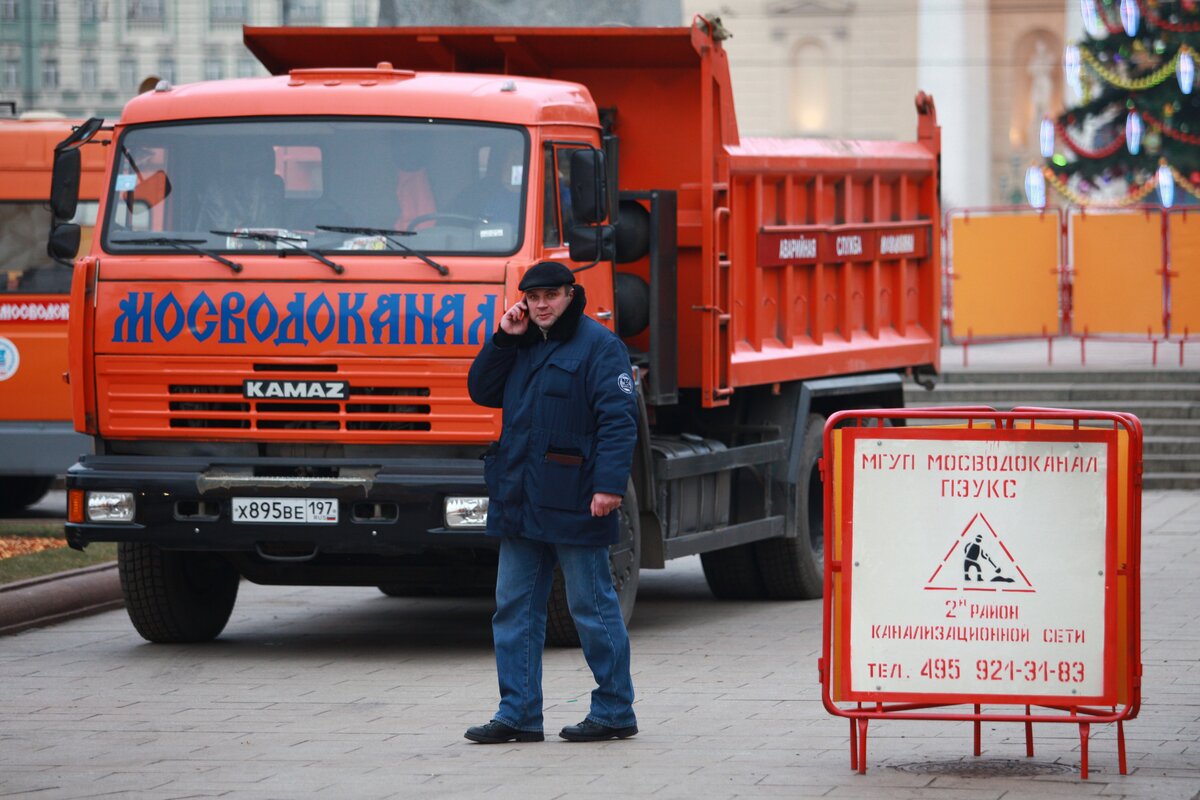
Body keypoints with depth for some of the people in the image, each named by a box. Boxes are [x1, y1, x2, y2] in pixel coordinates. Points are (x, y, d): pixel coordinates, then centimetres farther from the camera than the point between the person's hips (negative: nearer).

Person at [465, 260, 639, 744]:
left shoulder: (598, 346, -8)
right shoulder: (523, 344, 17)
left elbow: (618, 418, -15)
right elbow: (482, 392, 16)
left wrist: (609, 485, -24)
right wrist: (503, 340, 4)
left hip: (572, 504, -8)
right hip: (520, 503, 8)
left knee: (592, 608, -1)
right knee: (514, 609, 7)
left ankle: (614, 712, 7)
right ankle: (518, 715, 12)